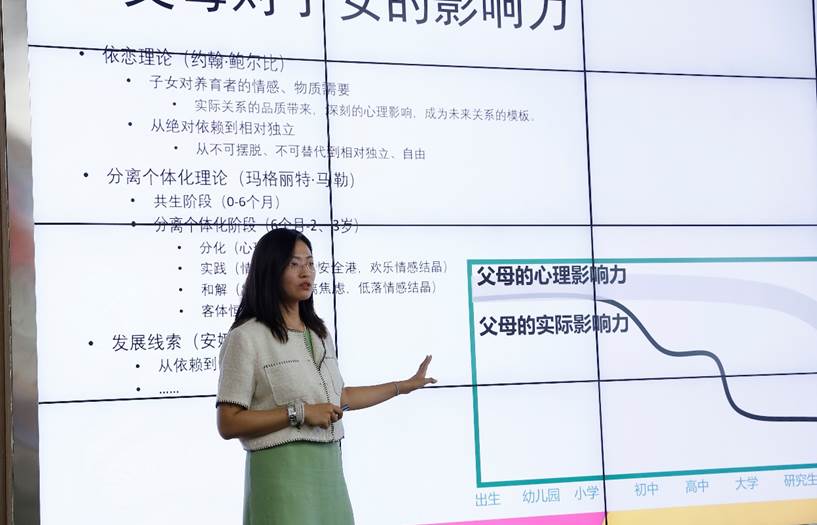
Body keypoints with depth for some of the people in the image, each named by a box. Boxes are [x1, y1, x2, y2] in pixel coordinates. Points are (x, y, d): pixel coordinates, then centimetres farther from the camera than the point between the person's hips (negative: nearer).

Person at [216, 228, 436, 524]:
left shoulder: (318, 333, 15)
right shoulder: (246, 338, -9)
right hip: (282, 471, -6)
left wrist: (406, 386, 30)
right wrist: (300, 413, -16)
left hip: (329, 467, 6)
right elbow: (228, 424, -12)